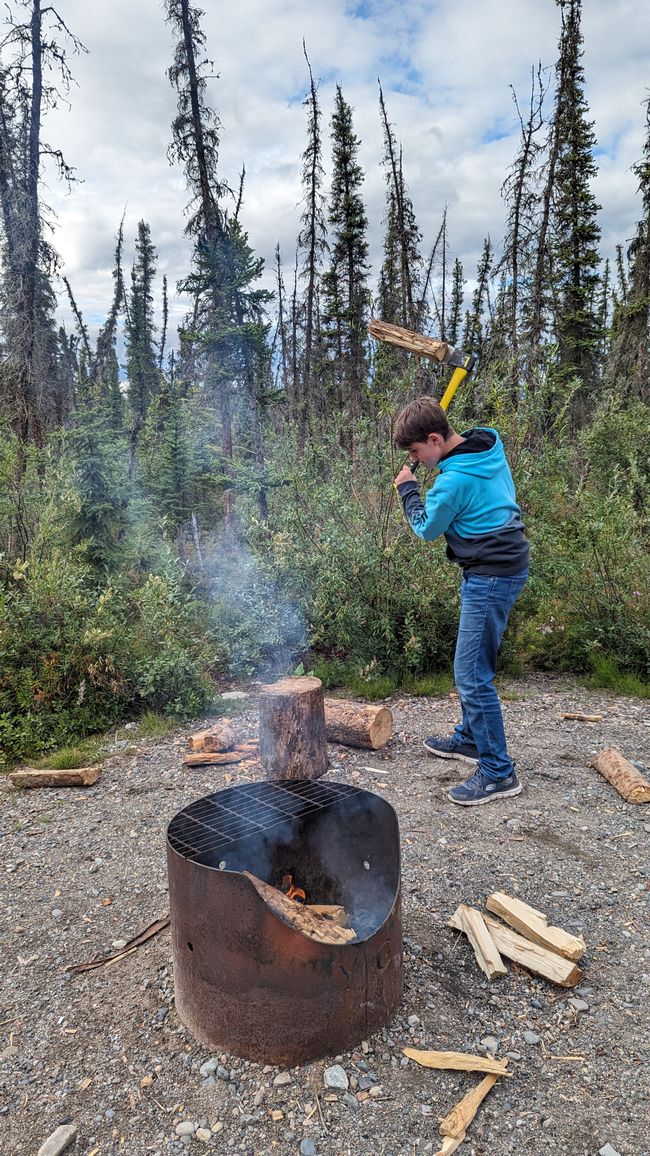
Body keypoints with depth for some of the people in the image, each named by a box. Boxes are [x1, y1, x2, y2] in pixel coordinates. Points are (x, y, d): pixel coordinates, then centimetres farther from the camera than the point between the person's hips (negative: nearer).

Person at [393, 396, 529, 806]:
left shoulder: (454, 480, -23)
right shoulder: (489, 446, 3)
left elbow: (426, 528, -6)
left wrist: (408, 488, 8)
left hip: (490, 578, -10)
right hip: (505, 565, 10)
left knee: (472, 675, -5)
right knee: (475, 668, 20)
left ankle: (499, 773, 4)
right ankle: (470, 740, 36)